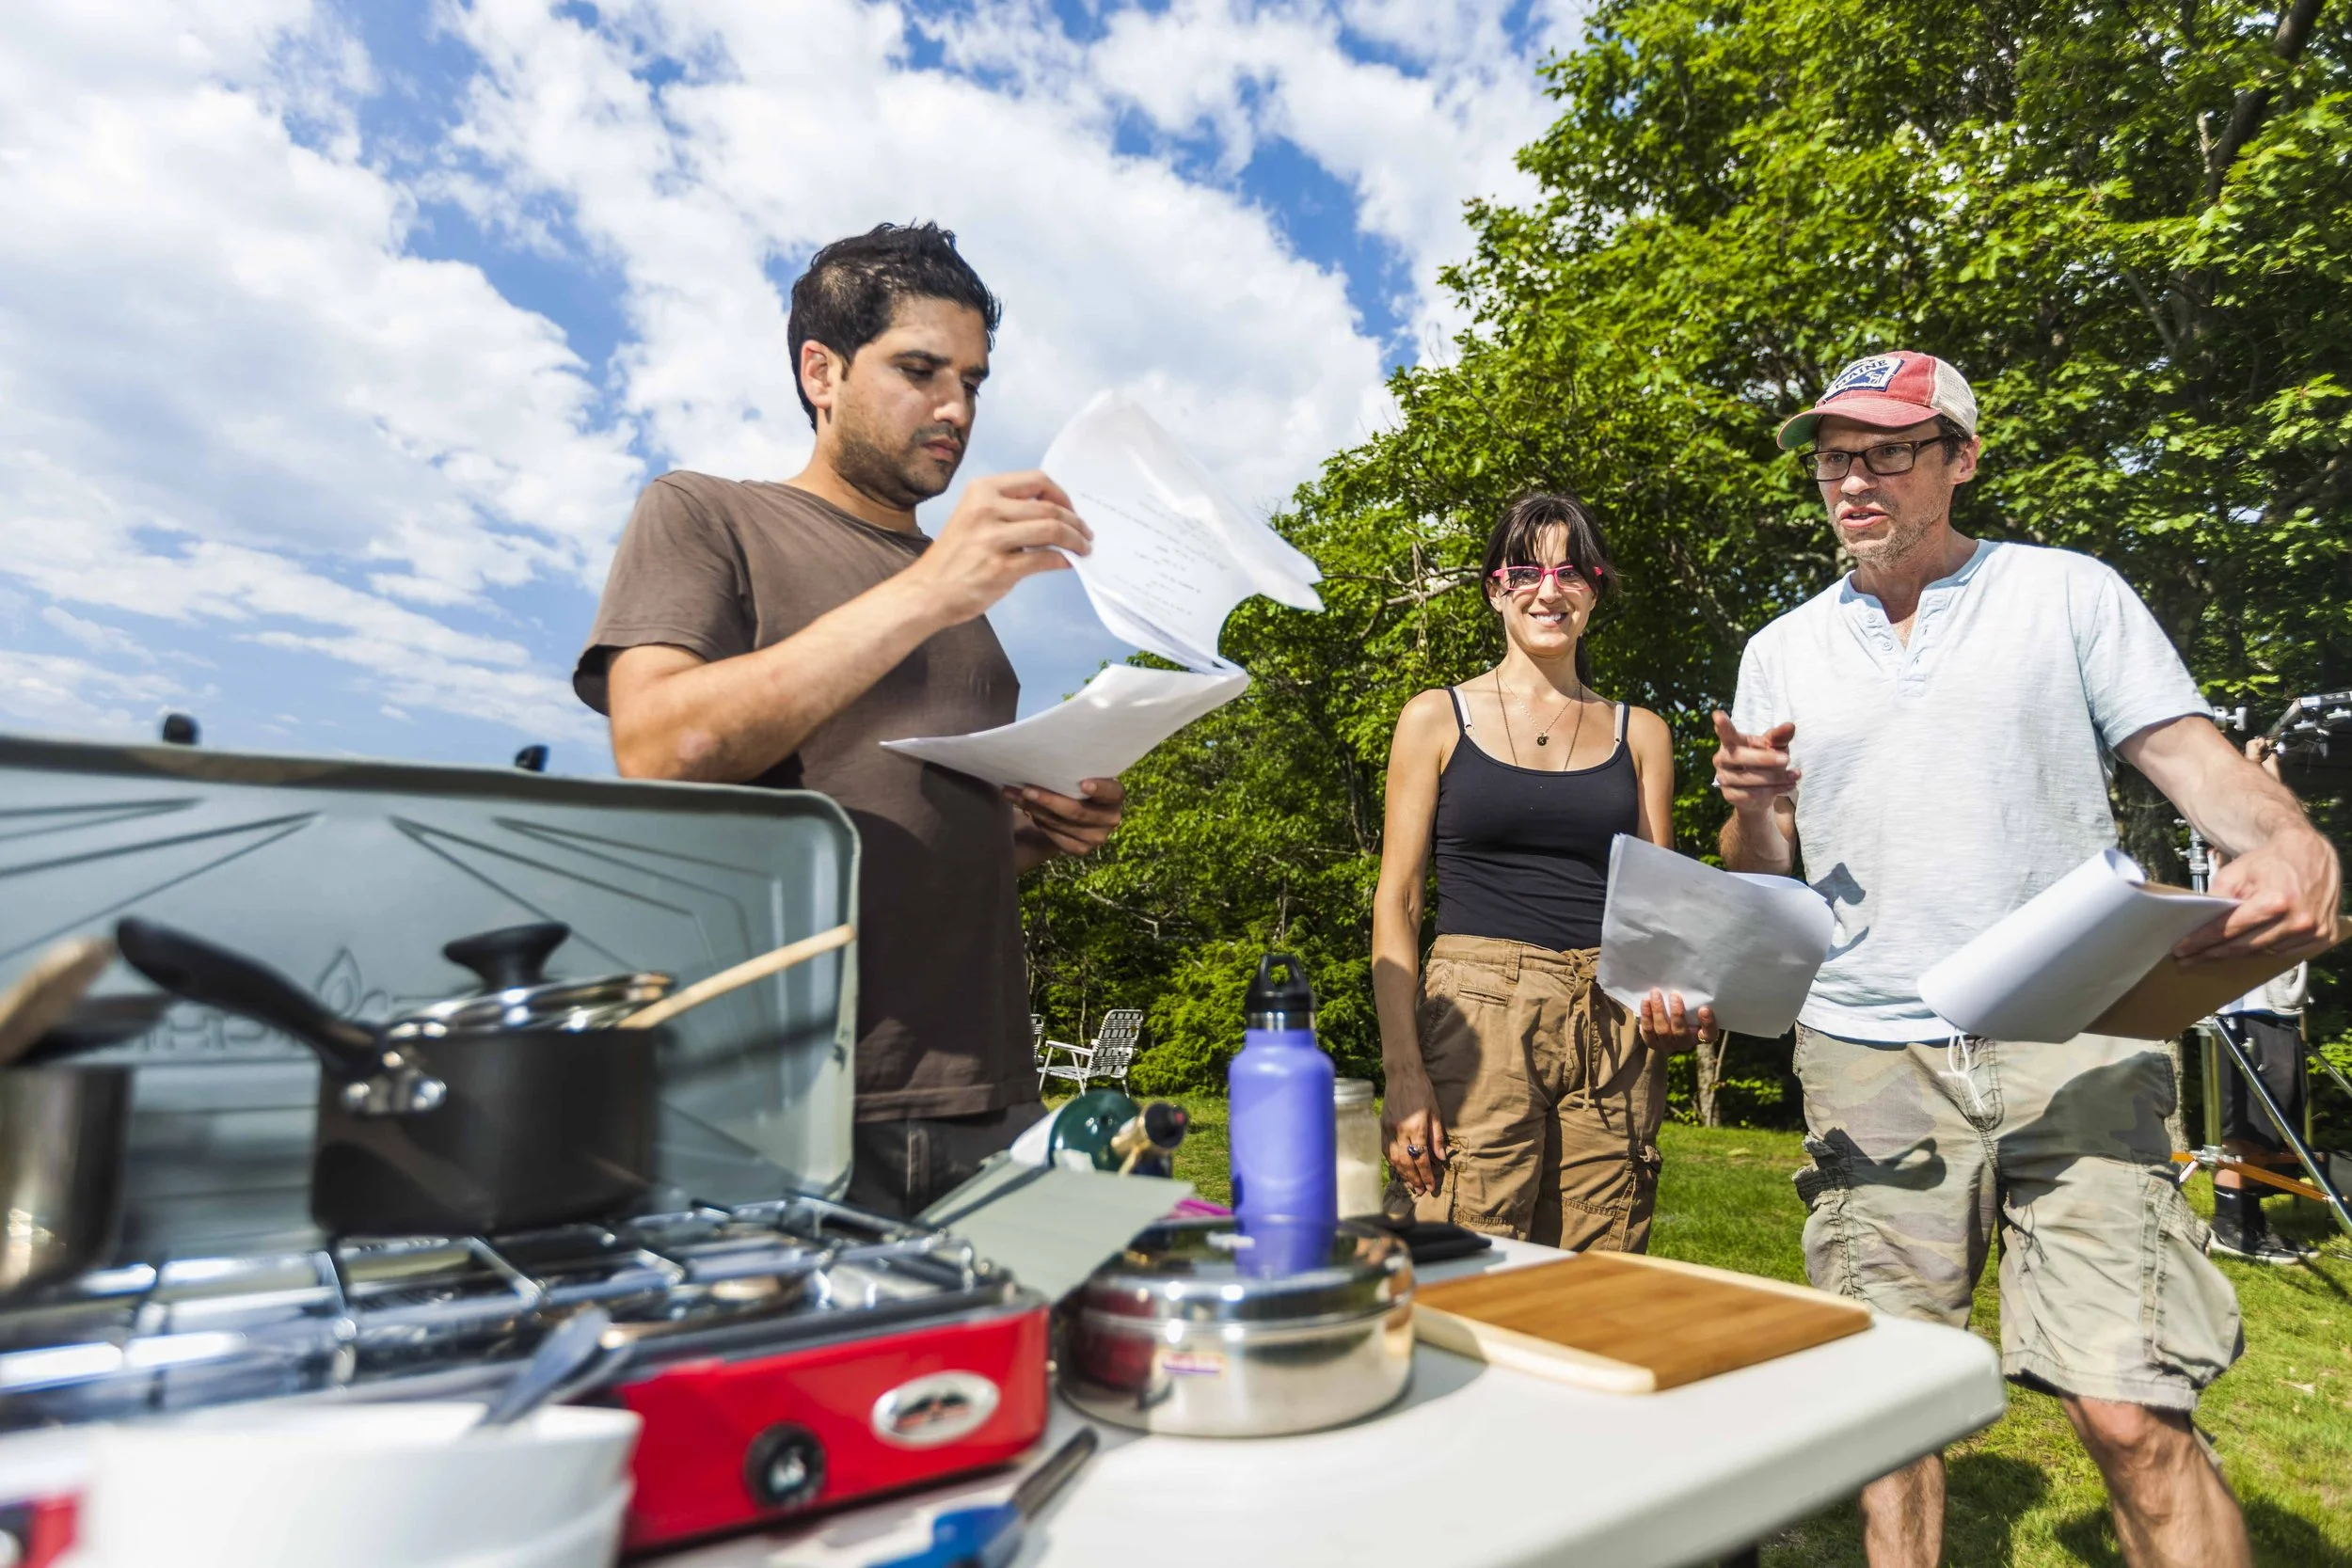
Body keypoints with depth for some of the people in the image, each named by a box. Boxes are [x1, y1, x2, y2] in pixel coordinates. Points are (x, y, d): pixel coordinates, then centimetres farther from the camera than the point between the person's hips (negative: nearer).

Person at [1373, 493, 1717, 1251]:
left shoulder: (1640, 734, 14)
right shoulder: (1437, 718, 6)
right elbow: (1396, 899, 2)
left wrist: (1680, 1004, -7)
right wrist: (1402, 1070, -8)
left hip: (1614, 1030, 3)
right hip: (1475, 1017, -2)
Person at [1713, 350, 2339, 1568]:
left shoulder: (2068, 593, 7)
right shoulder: (1781, 652, 11)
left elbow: (2189, 754, 0)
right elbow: (1759, 873, 12)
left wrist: (2292, 841, -21)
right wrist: (1751, 803, -11)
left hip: (2067, 1047, -2)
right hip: (1868, 1057, 2)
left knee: (2131, 1413, -7)